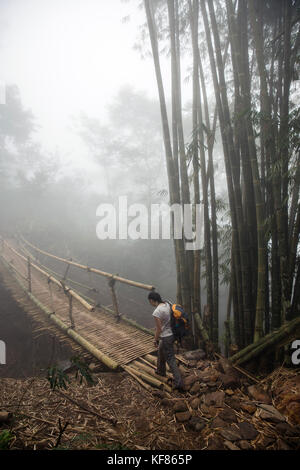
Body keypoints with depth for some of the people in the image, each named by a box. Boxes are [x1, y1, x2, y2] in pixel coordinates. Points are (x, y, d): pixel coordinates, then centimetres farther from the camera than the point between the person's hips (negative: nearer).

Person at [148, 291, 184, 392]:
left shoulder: (157, 312, -26)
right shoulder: (167, 304, -2)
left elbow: (159, 329, -21)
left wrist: (155, 340, -4)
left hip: (165, 337, -9)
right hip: (172, 333, 9)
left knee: (171, 360, 1)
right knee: (160, 353, 30)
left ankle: (178, 383, 5)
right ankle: (161, 371, 50)